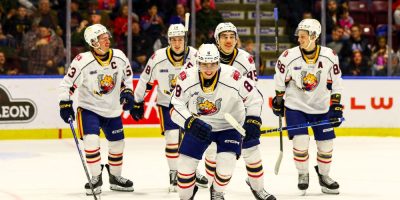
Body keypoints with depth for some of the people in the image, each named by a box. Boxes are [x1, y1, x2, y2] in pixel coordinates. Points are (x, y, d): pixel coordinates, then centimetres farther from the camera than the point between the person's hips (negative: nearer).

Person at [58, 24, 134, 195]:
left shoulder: (119, 57, -7)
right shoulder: (82, 61, -20)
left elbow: (127, 76, 11)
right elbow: (67, 83, -14)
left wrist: (127, 93, -4)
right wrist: (65, 104, -19)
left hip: (112, 109, 5)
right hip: (89, 108, -5)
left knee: (117, 143, 11)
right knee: (92, 140, -20)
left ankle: (115, 177, 31)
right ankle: (95, 177, -5)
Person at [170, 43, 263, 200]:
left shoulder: (233, 77, -26)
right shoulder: (186, 78, -21)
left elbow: (254, 97, -12)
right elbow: (175, 107, -16)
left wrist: (252, 120, -18)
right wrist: (191, 122, -30)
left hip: (228, 126, -1)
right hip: (198, 126, 2)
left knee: (226, 163, -16)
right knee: (185, 163, -4)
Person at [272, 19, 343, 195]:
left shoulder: (329, 56, -10)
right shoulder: (289, 56, -13)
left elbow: (335, 82, 0)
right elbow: (280, 78, 2)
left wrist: (336, 105, -3)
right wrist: (278, 99, 6)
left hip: (321, 107, 2)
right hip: (295, 106, -2)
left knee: (326, 144, 5)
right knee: (300, 141, -13)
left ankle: (323, 175, 28)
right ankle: (303, 174, 10)